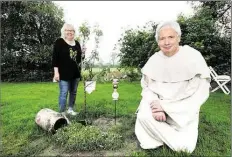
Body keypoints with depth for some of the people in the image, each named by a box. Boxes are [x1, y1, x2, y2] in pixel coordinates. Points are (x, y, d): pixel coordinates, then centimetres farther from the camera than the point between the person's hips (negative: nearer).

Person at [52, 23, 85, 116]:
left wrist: (82, 55, -2)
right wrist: (56, 72, -15)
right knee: (64, 93, -4)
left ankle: (70, 109, 29)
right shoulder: (59, 42, -3)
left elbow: (79, 57, 21)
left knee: (73, 92, 14)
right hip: (64, 73, -6)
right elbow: (55, 57, -9)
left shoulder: (77, 43, 14)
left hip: (75, 72, 6)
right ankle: (62, 112, 8)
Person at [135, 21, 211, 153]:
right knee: (143, 116, -26)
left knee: (184, 146, -17)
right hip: (160, 105, 2)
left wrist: (165, 106, -21)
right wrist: (154, 104, -22)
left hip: (184, 110, -1)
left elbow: (201, 94, -16)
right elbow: (147, 87, 0)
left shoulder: (193, 57, -14)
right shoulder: (154, 60, -3)